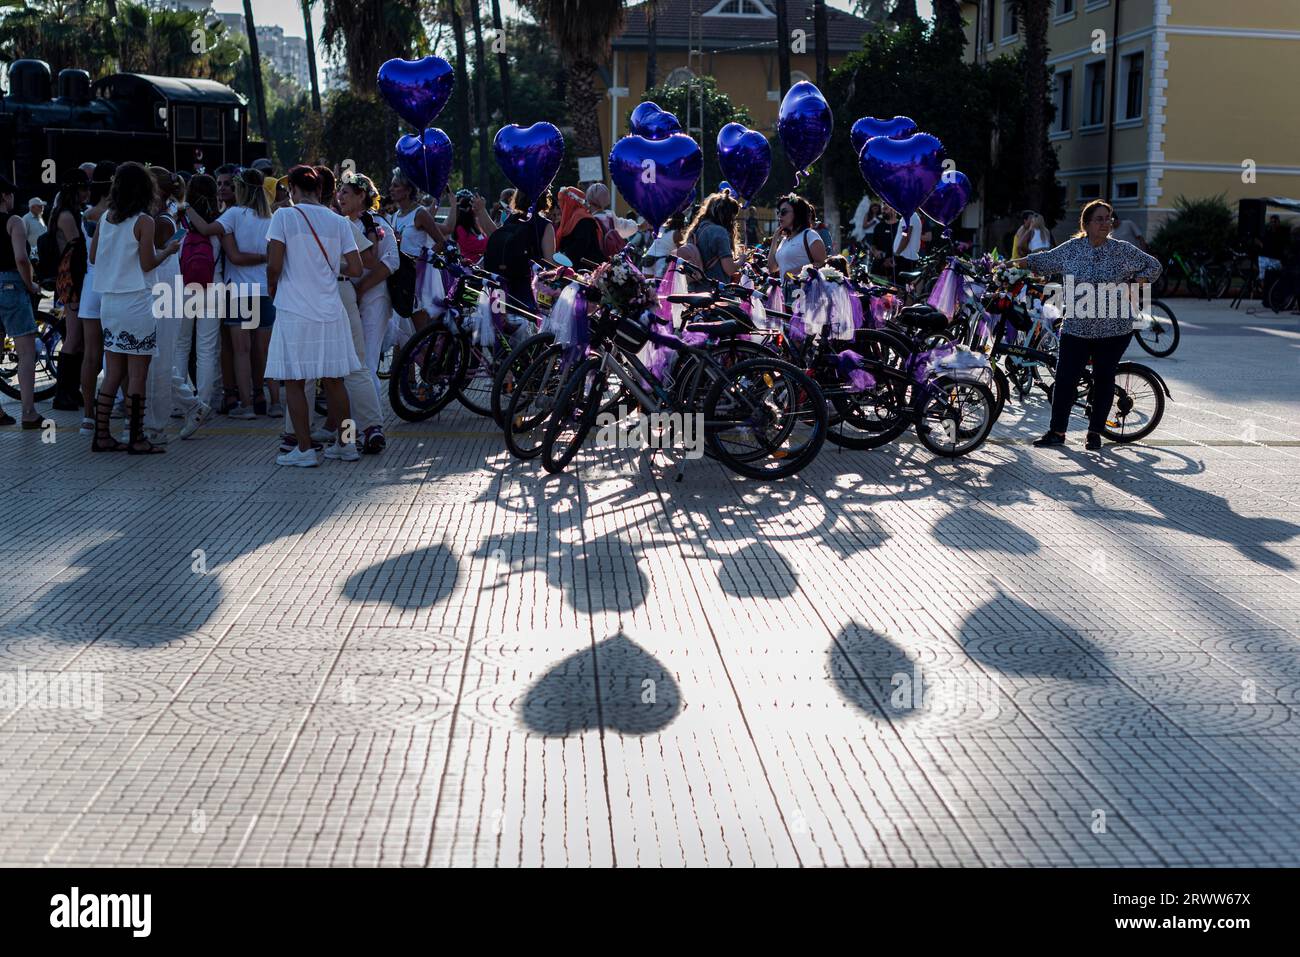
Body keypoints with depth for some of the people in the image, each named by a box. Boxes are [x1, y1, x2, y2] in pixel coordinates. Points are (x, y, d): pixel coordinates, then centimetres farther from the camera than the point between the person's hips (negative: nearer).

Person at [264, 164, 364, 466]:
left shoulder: (285, 216, -5)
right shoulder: (338, 222, 6)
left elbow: (274, 265, -10)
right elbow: (355, 269, 4)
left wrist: (272, 289, 9)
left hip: (294, 313, -4)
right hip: (330, 311, 4)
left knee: (294, 381, 4)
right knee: (334, 380, 13)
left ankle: (305, 449, 4)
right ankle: (346, 444, 18)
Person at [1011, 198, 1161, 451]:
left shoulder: (1123, 250, 0)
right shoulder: (1071, 248, 3)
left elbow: (1153, 265, 12)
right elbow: (1044, 260, 18)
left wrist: (1135, 285, -2)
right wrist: (1014, 263, 13)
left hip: (1114, 329, 0)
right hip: (1076, 328, 1)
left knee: (1104, 380, 5)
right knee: (1065, 379, -4)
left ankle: (1095, 432, 17)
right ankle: (1057, 432, 6)